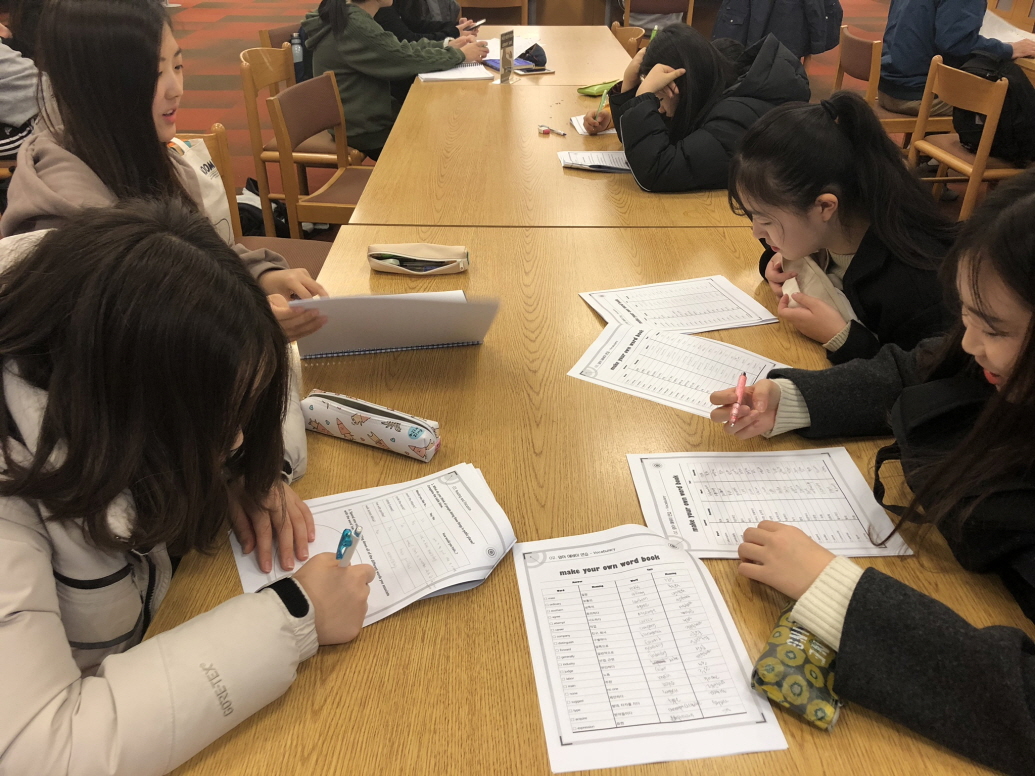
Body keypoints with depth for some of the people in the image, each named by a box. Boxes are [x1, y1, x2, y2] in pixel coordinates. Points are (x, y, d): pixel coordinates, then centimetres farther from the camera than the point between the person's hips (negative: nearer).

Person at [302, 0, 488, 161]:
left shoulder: (349, 17, 3)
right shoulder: (355, 27, -25)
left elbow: (398, 49, 10)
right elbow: (407, 59, -21)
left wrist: (447, 46, 3)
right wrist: (459, 54, -10)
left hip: (364, 117, 9)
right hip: (363, 129, -9)